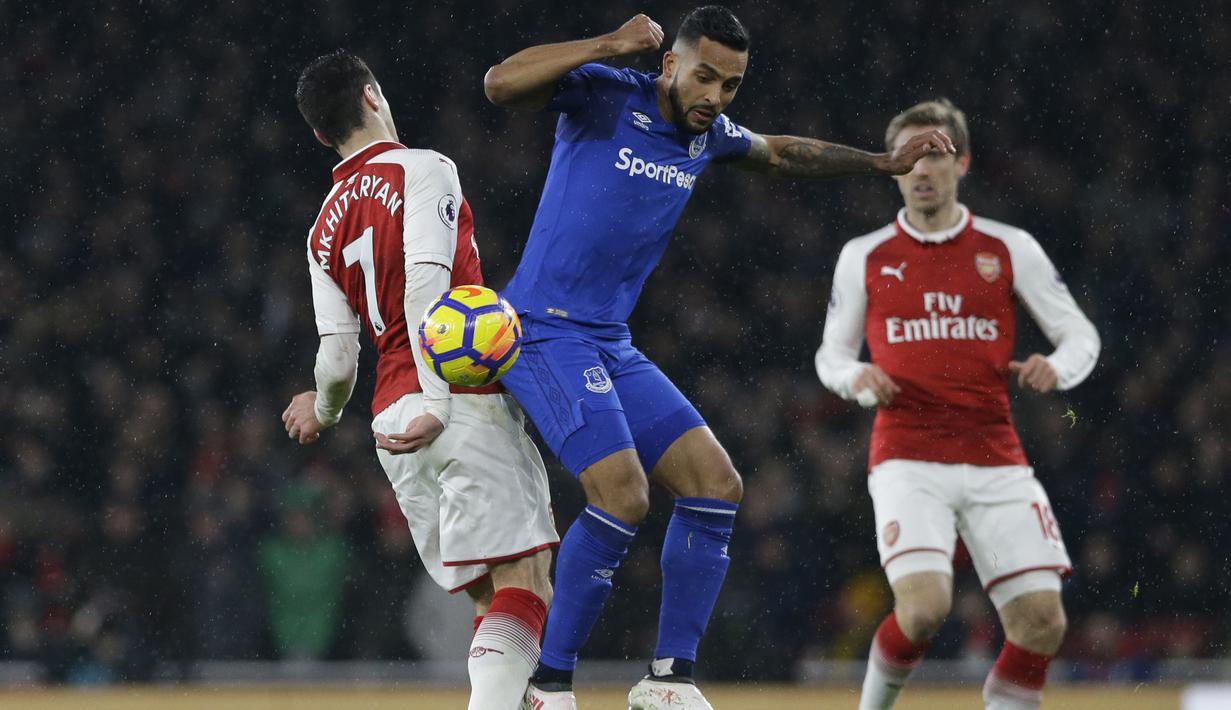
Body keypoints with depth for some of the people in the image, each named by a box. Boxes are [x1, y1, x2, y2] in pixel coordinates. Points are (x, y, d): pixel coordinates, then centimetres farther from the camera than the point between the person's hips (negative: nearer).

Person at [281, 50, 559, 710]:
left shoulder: (325, 228, 18)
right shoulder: (423, 170, 0)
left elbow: (337, 357, 11)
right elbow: (427, 285, -15)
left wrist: (323, 410, 33)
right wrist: (438, 402, -22)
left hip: (393, 424, 7)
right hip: (468, 401, -7)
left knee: (492, 595, 10)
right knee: (522, 582, -14)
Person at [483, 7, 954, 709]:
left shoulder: (709, 135, 11)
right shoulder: (606, 96, -10)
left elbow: (781, 152, 32)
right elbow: (501, 83, -26)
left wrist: (885, 162, 28)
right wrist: (610, 45, -28)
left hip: (613, 346, 8)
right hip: (546, 330, -8)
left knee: (716, 485, -1)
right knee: (622, 494, -23)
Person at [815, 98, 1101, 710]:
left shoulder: (1011, 249, 7)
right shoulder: (864, 258, 7)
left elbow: (1081, 336, 11)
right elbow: (831, 354, 17)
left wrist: (1057, 368, -11)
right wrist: (855, 378, -6)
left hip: (996, 462, 2)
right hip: (908, 460, -2)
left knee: (1042, 621, -9)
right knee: (924, 606, -23)